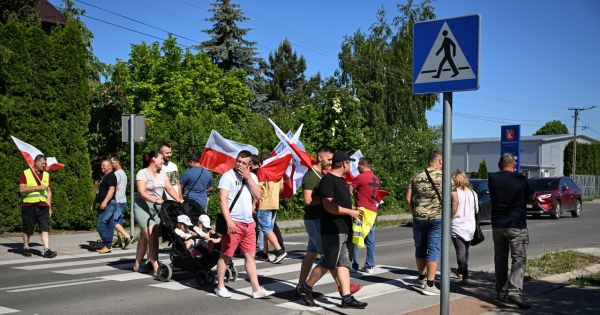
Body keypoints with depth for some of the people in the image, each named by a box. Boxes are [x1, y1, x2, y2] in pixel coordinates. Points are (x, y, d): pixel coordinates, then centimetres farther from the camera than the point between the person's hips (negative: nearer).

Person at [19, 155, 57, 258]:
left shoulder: (46, 175, 14)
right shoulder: (25, 173, 0)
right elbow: (21, 189, -10)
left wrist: (49, 207, 11)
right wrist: (37, 187, -16)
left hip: (43, 206, 3)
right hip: (29, 206, -3)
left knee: (45, 228, -8)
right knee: (27, 230, 7)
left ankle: (46, 250, -13)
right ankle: (26, 248, 25)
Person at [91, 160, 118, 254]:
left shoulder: (111, 176, -9)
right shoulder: (104, 177, 23)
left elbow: (112, 189, -21)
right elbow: (100, 193, 29)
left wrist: (105, 202, -29)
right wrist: (94, 203, 26)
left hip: (109, 204, -10)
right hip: (104, 205, 10)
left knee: (101, 224, -15)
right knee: (108, 225, 9)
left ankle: (107, 245, -12)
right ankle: (108, 246, 10)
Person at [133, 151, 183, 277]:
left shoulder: (162, 173, 11)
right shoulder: (142, 173, -10)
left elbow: (169, 188, 6)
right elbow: (142, 192, -20)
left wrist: (179, 200, -8)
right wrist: (155, 200, -34)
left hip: (157, 208, 7)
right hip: (143, 207, -7)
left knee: (144, 238, 13)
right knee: (153, 237, -15)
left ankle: (137, 265, 23)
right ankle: (157, 269, -18)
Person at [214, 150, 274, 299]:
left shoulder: (252, 177, 12)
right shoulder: (228, 176, -6)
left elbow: (258, 195, 1)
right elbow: (222, 199, -13)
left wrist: (248, 177, -6)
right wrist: (229, 220, -22)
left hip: (249, 223, 6)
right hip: (234, 222, -6)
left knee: (250, 256, 6)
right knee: (225, 255, 3)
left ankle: (256, 289, 7)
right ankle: (220, 286, 14)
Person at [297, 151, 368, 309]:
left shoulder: (341, 180, 17)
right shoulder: (328, 180, -13)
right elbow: (329, 206, -21)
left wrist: (353, 208, 9)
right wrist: (350, 212, -17)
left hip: (344, 229, 9)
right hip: (332, 230, -9)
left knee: (343, 263, 6)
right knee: (328, 263, -4)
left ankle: (347, 298, 7)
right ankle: (306, 288, 13)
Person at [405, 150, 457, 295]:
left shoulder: (417, 176, 6)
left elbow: (408, 198, 4)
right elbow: (455, 200, -6)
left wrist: (414, 212, 14)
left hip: (419, 218, 4)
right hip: (437, 218, -3)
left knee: (420, 249, 16)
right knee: (434, 250, 1)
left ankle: (421, 279, 31)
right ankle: (429, 285, 0)